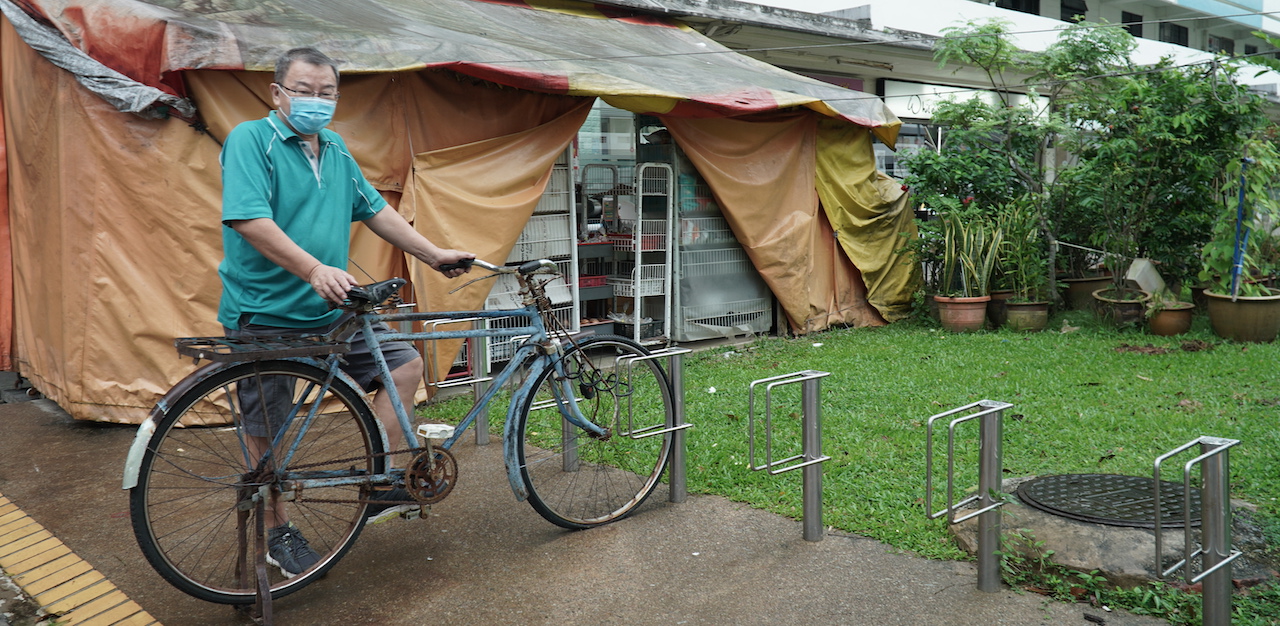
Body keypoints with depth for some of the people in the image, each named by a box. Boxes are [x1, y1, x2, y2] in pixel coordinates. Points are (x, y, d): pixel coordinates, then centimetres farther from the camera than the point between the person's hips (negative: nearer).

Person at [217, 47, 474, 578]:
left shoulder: (335, 149, 13)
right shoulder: (250, 140, -10)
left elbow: (374, 210, 17)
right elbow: (249, 220, -23)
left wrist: (435, 255, 14)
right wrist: (315, 269, -34)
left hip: (329, 310, 7)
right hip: (265, 315, -7)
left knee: (405, 363, 1)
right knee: (266, 434, 4)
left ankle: (381, 484, 11)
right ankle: (278, 533, 24)